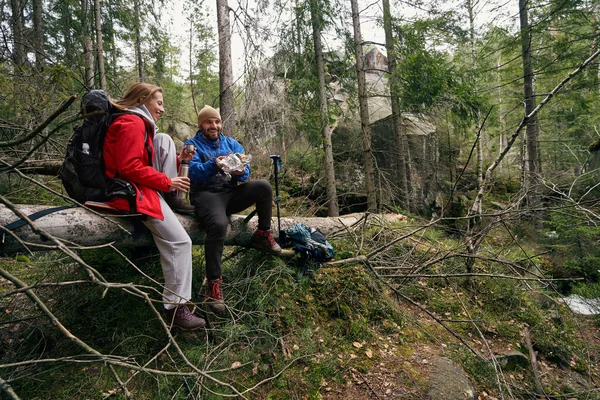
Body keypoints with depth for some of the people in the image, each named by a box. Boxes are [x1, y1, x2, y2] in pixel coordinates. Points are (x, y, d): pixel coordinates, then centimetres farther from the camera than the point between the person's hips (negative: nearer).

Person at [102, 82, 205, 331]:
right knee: (180, 242, -14)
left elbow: (149, 162, 18)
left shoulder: (139, 124, 20)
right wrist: (167, 181, -15)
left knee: (164, 139, 7)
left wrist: (178, 159, 4)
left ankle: (172, 198, 4)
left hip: (142, 186, 10)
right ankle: (176, 308, -7)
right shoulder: (132, 124, -14)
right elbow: (131, 168, -22)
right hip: (131, 192, -10)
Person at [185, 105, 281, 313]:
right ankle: (214, 283, -26)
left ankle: (263, 233, -1)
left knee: (263, 186, -22)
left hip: (231, 193, 4)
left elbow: (246, 169, 4)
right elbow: (194, 172, -13)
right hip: (206, 194, -4)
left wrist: (241, 171, -21)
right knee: (218, 224, -37)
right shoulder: (192, 144, 6)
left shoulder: (231, 143, 17)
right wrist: (214, 165, -32)